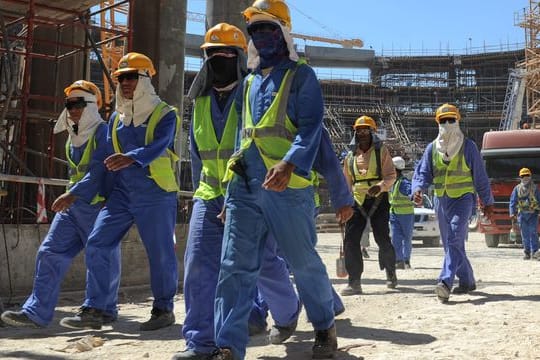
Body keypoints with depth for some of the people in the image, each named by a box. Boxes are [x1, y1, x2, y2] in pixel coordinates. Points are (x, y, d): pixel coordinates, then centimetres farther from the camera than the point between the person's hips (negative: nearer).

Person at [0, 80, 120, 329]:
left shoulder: (103, 132, -9)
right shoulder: (73, 136, 15)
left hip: (97, 204, -8)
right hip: (72, 205, 8)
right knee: (50, 253, -2)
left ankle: (106, 310, 22)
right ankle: (36, 312, -1)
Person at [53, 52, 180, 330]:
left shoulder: (164, 114, -3)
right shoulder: (116, 118, 14)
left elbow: (158, 147, -23)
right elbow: (104, 161, 17)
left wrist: (131, 157, -43)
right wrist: (75, 193, 14)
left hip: (156, 194, -5)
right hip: (121, 193, 6)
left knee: (160, 253, 0)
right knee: (96, 245, -3)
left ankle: (164, 309, 18)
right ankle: (93, 310, 5)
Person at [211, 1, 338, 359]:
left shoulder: (301, 75, 1)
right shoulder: (249, 82, 20)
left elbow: (310, 127, -11)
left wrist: (289, 164, -28)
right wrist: (231, 179, 17)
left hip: (287, 185, -5)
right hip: (244, 186, 6)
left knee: (304, 262, 6)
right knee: (235, 267, -1)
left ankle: (325, 327, 28)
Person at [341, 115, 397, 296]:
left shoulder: (381, 151, 3)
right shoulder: (350, 156, 14)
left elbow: (391, 175, -4)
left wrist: (380, 186, -24)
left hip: (378, 199, -3)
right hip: (357, 200, 3)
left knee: (383, 239, -2)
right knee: (351, 239, -9)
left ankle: (390, 271, 28)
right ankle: (354, 282, -4)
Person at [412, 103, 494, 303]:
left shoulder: (468, 146, -1)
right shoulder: (432, 148, 8)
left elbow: (480, 176, 4)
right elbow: (422, 172, 4)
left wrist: (487, 202, 6)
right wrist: (418, 189, -18)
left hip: (463, 198, -5)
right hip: (441, 200, 5)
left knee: (454, 239, -20)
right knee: (450, 243, 11)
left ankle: (446, 282, -29)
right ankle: (467, 281, 26)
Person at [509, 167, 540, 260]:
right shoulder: (517, 188, 6)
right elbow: (513, 202, 6)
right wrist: (512, 214, -3)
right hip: (522, 214, 1)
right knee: (525, 235, 4)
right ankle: (527, 253, 11)